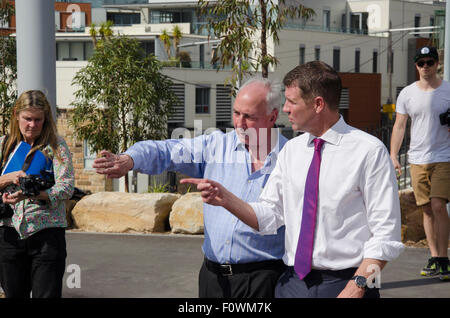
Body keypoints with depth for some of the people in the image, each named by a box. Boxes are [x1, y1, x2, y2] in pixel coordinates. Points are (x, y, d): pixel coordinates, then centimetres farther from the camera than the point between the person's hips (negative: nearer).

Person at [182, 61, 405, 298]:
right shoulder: (291, 150, 9)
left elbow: (386, 234, -12)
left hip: (344, 284, -4)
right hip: (293, 284, 5)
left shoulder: (369, 151, -9)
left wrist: (357, 286, -20)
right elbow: (268, 218, 7)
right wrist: (226, 199, -7)